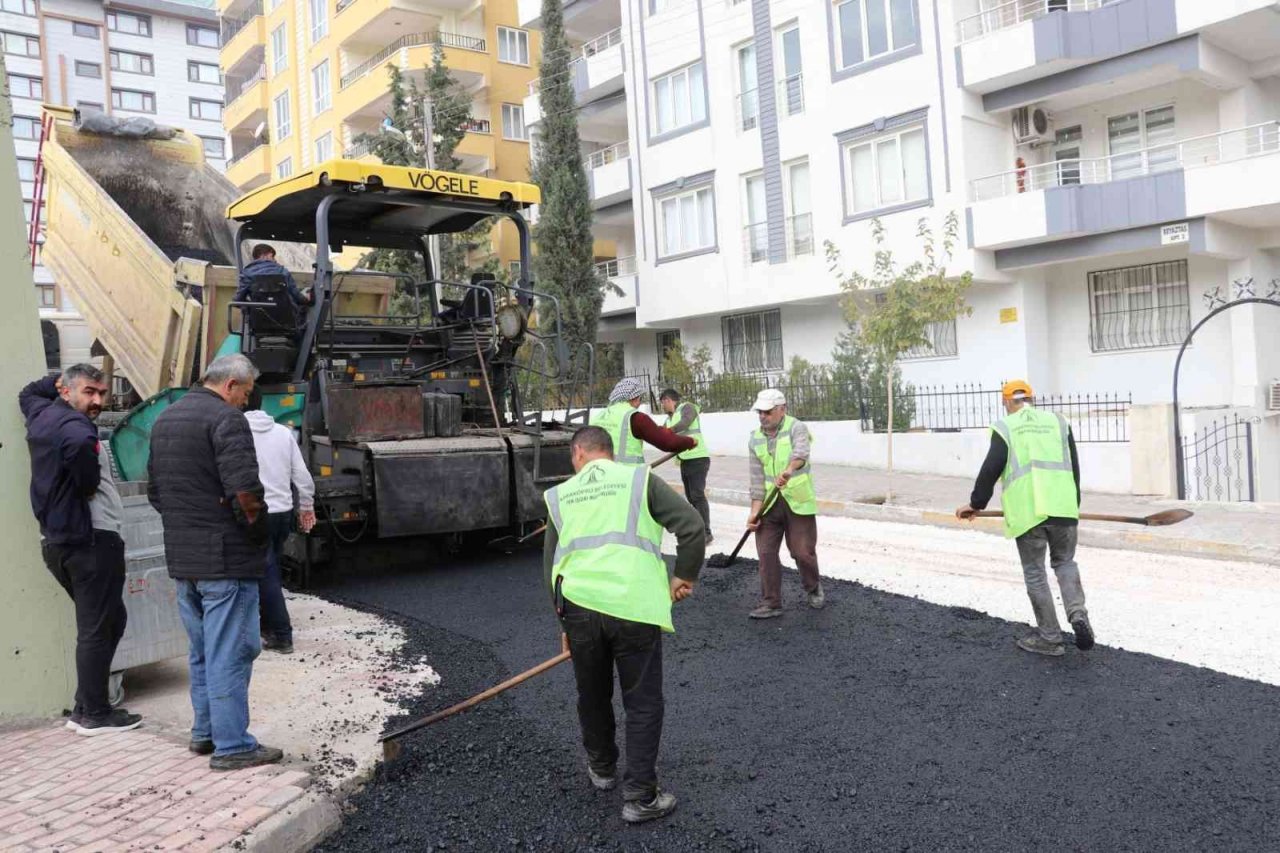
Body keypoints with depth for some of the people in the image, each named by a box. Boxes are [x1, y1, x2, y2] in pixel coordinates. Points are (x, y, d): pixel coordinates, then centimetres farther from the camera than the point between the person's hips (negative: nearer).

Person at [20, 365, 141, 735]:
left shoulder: (40, 414, 12)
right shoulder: (77, 430, -19)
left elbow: (27, 393, 35)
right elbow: (88, 484, -24)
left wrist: (55, 379, 20)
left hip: (57, 538, 10)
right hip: (91, 538, -10)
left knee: (111, 619, 18)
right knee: (97, 628, -2)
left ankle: (85, 708, 20)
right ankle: (95, 715, 4)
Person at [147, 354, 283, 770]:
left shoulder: (165, 419, 15)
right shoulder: (225, 418, -15)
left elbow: (155, 490, 20)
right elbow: (244, 489, -24)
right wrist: (255, 526, -8)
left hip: (181, 557, 9)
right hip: (225, 557, -9)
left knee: (201, 649, 19)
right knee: (230, 652, -2)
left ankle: (204, 732, 28)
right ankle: (232, 745, 3)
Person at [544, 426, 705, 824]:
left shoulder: (559, 495, 17)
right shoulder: (639, 478, 8)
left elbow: (551, 565, 20)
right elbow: (692, 526, -2)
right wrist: (685, 576, 12)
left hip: (578, 604, 3)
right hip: (634, 606, -3)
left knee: (592, 695, 24)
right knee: (643, 704, 11)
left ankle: (601, 768, 44)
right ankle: (640, 797, 14)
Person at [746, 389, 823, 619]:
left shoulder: (796, 428, -9)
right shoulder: (755, 440, 5)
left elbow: (801, 452, -31)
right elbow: (757, 478, 3)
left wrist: (788, 471, -52)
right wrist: (755, 511, -5)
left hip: (798, 502, -4)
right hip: (769, 503, 4)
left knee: (803, 551, 0)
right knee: (766, 553, -1)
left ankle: (814, 589, 29)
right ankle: (771, 603, 9)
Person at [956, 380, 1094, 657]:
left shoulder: (1005, 427, 2)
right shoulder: (1058, 422, 13)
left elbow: (991, 469, -4)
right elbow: (1074, 467, 14)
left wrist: (976, 503, 7)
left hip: (1026, 511, -3)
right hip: (1062, 507, 3)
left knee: (1035, 572, 8)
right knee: (1064, 561, 20)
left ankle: (1049, 637, 12)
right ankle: (1078, 613, -2)